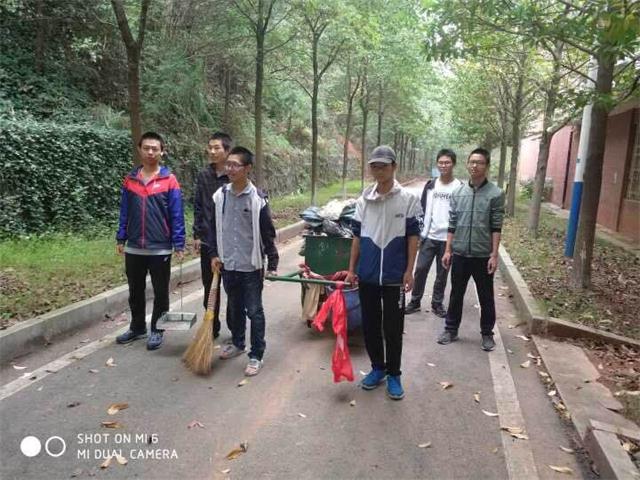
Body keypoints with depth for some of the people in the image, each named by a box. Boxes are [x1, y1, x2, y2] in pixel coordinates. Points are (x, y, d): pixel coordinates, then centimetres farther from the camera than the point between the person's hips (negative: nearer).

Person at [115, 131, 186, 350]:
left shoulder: (169, 180, -6)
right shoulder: (130, 179, 5)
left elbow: (176, 215, -7)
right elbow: (124, 212, 9)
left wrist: (179, 244, -11)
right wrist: (121, 239, 7)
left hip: (160, 248, -4)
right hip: (134, 248, 4)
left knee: (160, 292, 9)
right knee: (135, 291, 16)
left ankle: (157, 330, 23)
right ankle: (137, 327, 33)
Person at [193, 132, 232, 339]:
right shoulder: (204, 175, 4)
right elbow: (198, 206, 9)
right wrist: (197, 234, 5)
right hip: (208, 240, 4)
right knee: (210, 287, 12)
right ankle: (212, 328, 27)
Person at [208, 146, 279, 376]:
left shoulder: (257, 199, -11)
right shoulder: (219, 196, 2)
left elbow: (268, 234, -8)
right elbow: (214, 228, 12)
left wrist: (272, 264, -8)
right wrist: (214, 254, 5)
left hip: (251, 267, -4)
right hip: (228, 265, 5)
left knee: (254, 311, 4)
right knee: (234, 308, 20)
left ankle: (256, 355, 16)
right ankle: (237, 343, 40)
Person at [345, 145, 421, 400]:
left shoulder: (408, 199, -4)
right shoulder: (363, 200, 5)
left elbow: (413, 236, -4)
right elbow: (357, 236, 8)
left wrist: (409, 270, -8)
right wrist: (351, 269, 6)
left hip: (394, 275, -3)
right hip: (367, 274, 4)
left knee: (393, 328, 6)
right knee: (370, 325, 13)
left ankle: (394, 374, 23)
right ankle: (377, 368, 31)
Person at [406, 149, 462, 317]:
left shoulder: (460, 187, -2)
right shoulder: (430, 185, 7)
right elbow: (422, 209, 10)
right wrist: (420, 232, 4)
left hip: (448, 238, -2)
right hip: (429, 236, 2)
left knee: (442, 273, 9)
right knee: (420, 269, 1)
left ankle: (437, 303, 23)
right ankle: (415, 301, 15)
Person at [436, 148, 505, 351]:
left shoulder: (495, 194, -6)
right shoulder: (458, 192, 3)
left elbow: (496, 228, -7)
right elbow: (452, 224, 6)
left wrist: (494, 255, -10)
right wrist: (448, 250, 3)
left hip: (483, 256, -2)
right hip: (460, 254, 3)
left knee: (486, 297, 10)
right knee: (456, 295, 13)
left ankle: (487, 333, 26)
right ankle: (451, 329, 27)